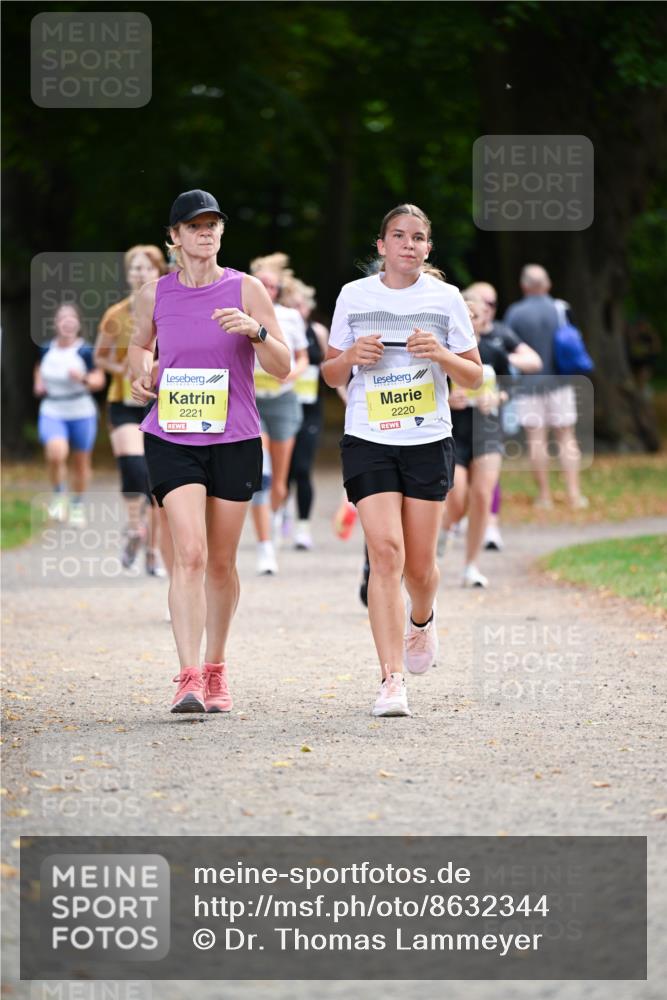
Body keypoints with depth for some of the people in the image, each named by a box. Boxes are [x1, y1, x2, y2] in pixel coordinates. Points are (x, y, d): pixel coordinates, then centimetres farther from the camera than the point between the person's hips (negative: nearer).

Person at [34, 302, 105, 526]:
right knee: (56, 452, -25)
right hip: (52, 413, 1)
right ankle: (59, 496, -2)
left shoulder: (85, 352, -8)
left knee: (81, 462, 10)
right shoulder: (47, 350, 3)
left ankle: (77, 505, 32)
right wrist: (38, 384, 5)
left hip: (81, 414, -1)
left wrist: (84, 379, -26)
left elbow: (99, 380, -6)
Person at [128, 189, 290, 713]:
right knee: (190, 554, -16)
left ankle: (215, 670, 25)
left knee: (221, 562, 8)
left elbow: (283, 367, -2)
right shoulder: (155, 293, 4)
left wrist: (256, 332, -20)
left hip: (235, 439, 0)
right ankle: (189, 677, -20)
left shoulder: (246, 289, -1)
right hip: (171, 439, 0)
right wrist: (141, 373, 2)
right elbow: (140, 344, 24)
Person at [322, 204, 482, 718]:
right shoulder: (354, 296, 4)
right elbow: (330, 374, 11)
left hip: (428, 442, 1)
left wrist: (441, 354, -13)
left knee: (420, 563, 6)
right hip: (368, 442, -1)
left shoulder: (446, 298, 3)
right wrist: (351, 357, -11)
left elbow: (474, 375, 7)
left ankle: (422, 619, 44)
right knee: (385, 550, -15)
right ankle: (392, 681, -16)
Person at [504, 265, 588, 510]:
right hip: (558, 381, 1)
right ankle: (574, 494, 1)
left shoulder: (515, 313, -7)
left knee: (536, 438, 3)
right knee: (566, 437, 6)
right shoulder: (560, 310, -3)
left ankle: (544, 496, 3)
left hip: (529, 382, -1)